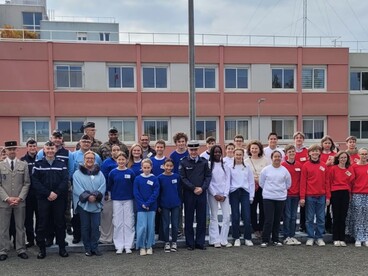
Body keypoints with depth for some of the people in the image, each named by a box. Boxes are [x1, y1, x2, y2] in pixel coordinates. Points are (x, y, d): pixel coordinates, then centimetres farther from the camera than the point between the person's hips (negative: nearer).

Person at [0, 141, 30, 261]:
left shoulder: (24, 165, 6)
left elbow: (27, 183, 3)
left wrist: (20, 198, -8)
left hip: (20, 201, 0)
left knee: (20, 227, 7)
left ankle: (21, 250, 15)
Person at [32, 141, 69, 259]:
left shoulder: (61, 164, 6)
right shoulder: (38, 164, 5)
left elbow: (65, 180, -2)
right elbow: (35, 181, -4)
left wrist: (56, 193, -14)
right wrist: (48, 193, -13)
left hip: (59, 198, 0)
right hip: (43, 198, 0)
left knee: (60, 223, 6)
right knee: (42, 224, 3)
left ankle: (62, 247, 16)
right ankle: (42, 248, 15)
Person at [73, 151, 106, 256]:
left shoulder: (99, 173, 9)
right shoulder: (77, 173, 2)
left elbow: (103, 186, 0)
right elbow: (77, 188, -8)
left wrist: (95, 196, -16)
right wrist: (87, 196, -18)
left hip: (96, 204, 2)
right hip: (83, 204, -2)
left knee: (95, 227, 4)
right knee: (85, 227, 5)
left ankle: (94, 247, 15)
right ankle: (87, 248, 15)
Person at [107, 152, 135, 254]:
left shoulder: (130, 173, -1)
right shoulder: (113, 173, 0)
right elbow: (109, 186, 5)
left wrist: (132, 195, -3)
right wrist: (114, 193, -1)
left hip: (128, 200, 0)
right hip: (116, 200, 0)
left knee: (129, 223, 3)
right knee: (118, 223, 5)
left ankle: (128, 246, 11)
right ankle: (119, 246, 13)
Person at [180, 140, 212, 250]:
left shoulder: (204, 162, 7)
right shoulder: (183, 162, 0)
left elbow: (208, 176, 4)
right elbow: (183, 178, -5)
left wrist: (202, 188, -10)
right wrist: (194, 188, -12)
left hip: (202, 193, 2)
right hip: (188, 194, -2)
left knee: (202, 219, 6)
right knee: (189, 219, 4)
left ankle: (200, 242, 16)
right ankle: (190, 243, 13)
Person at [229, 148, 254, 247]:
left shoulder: (247, 167, 8)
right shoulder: (230, 168, 4)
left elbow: (251, 182, 9)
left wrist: (251, 196, 3)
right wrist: (227, 194, -2)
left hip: (245, 192, 1)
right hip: (234, 193, -1)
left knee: (247, 217, -3)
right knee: (235, 217, 1)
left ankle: (248, 238, 8)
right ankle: (236, 238, 13)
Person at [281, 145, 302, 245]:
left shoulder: (299, 165, 6)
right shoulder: (282, 165, -6)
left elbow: (301, 180, 9)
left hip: (296, 194, 4)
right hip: (286, 194, -4)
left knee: (293, 216, 10)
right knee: (287, 216, 1)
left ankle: (292, 236, 20)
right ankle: (286, 237, 9)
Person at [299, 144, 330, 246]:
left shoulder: (324, 166, 7)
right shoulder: (306, 165, -1)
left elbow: (326, 182, 8)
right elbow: (303, 182, -3)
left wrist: (328, 196, 4)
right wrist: (302, 197, -7)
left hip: (321, 196, 3)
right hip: (309, 196, -2)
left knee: (321, 218, 8)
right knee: (309, 218, 5)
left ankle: (319, 237, 18)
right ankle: (310, 237, 14)